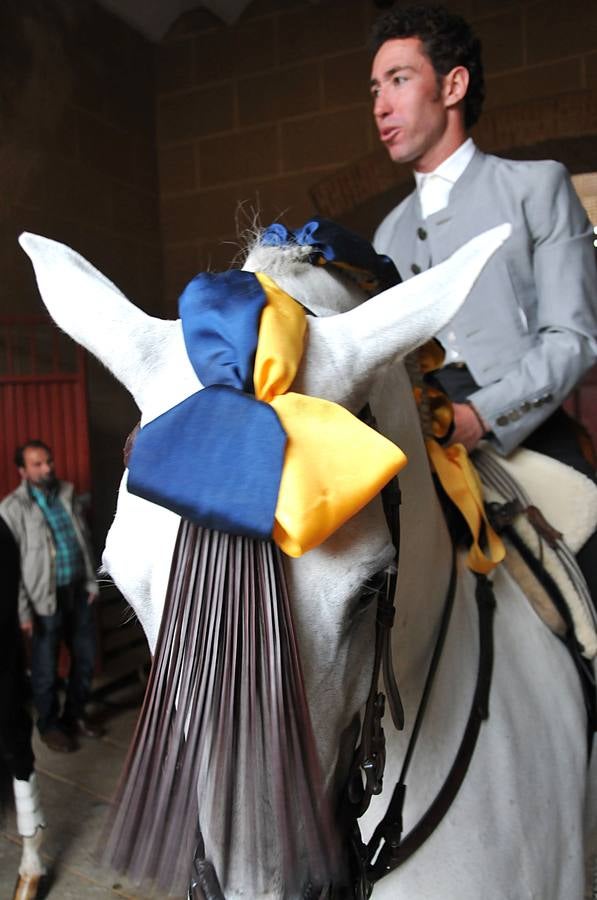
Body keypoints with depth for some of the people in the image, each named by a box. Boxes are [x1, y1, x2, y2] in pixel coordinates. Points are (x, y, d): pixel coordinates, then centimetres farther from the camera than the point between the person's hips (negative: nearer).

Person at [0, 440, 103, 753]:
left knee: (85, 658, 16)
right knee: (46, 669, 10)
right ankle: (49, 725, 32)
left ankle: (74, 715, 37)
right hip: (46, 598, -5)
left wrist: (91, 582, 9)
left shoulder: (67, 494, 4)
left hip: (78, 591, 5)